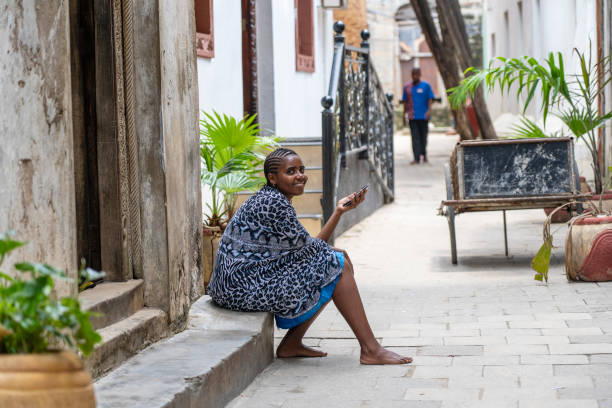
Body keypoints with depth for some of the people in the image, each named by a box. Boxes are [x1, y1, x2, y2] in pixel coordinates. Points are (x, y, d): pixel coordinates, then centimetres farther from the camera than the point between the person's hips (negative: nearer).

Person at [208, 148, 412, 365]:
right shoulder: (274, 203, -16)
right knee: (339, 265, -5)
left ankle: (291, 344, 12)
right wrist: (336, 253, 7)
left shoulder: (271, 200, 16)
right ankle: (371, 350, -4)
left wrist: (339, 211, 8)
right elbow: (306, 248, -12)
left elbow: (314, 248, 13)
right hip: (247, 288, -10)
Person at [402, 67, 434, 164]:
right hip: (412, 116, 1)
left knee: (423, 137, 9)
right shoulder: (407, 87, 10)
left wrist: (429, 110, -15)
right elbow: (405, 102, 13)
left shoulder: (426, 86, 3)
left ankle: (424, 155, 29)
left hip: (423, 116, -1)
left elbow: (430, 99, -1)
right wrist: (404, 114, 10)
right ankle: (416, 158, -11)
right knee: (415, 138, -6)